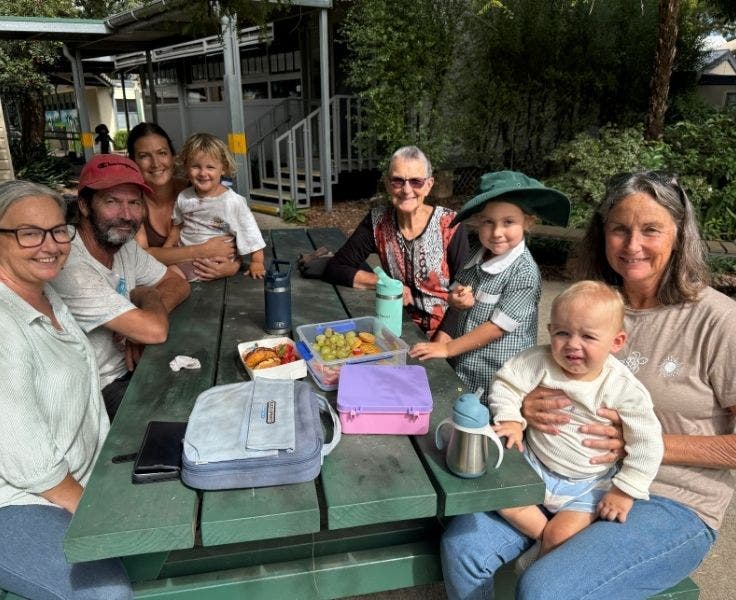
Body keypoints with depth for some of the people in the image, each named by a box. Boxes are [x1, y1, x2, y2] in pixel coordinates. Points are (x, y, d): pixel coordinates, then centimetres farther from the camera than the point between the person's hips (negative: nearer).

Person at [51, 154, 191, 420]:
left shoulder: (126, 246, -1)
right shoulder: (72, 269, -28)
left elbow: (178, 284, 5)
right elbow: (155, 331, -30)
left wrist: (138, 324, -14)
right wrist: (148, 295, -7)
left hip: (129, 368, 8)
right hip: (100, 395, -8)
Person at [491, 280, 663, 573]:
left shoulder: (623, 388, -19)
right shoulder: (541, 361, -15)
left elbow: (647, 443, -13)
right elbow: (507, 383, -4)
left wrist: (625, 490, -12)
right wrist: (511, 418, -19)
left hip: (587, 483, -2)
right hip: (535, 464, 3)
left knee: (561, 536, -18)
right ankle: (546, 536, 3)